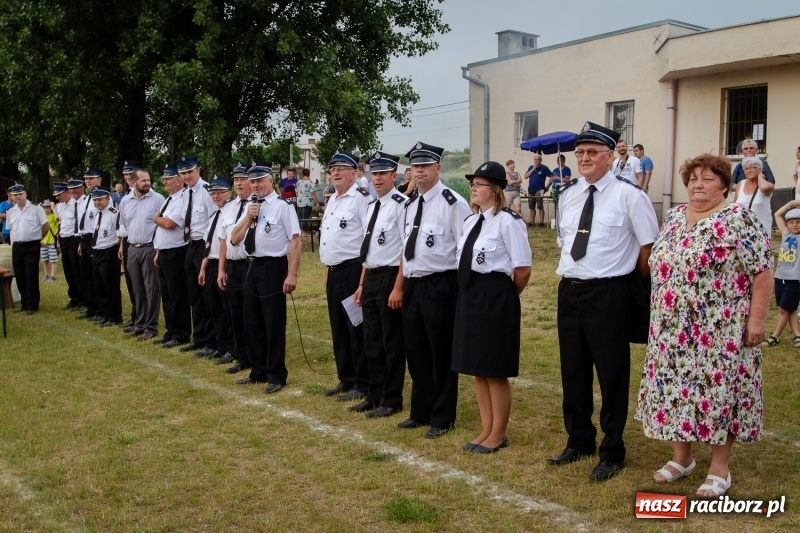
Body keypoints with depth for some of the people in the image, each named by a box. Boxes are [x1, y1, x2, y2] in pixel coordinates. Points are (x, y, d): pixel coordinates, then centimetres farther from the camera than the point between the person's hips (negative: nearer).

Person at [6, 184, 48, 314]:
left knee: (31, 276, -4)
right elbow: (11, 230, 18)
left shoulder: (36, 208, -5)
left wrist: (38, 239, 5)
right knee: (20, 276, 10)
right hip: (17, 247, 5)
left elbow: (46, 226, -1)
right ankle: (24, 303, 22)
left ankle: (32, 305, 4)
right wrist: (13, 246, 11)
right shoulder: (10, 212, 10)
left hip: (31, 246, -5)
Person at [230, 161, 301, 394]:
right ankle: (258, 370, 29)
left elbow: (295, 242, -15)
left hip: (273, 267, -8)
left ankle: (276, 376, 13)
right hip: (252, 267, 8)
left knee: (274, 323, 1)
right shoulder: (250, 207, 12)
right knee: (252, 322, 15)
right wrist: (248, 218, -4)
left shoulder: (283, 206, -10)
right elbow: (234, 240, 11)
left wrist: (292, 274, -21)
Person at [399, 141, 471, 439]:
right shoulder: (410, 205, 13)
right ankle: (421, 412, 31)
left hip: (439, 287, -7)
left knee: (442, 354, 5)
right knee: (416, 352, 16)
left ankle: (443, 418, 20)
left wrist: (463, 291, -13)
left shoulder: (453, 203, -11)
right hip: (412, 286, 8)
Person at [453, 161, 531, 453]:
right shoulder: (471, 221, 12)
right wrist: (473, 293, 11)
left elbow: (523, 269, -15)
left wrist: (506, 297, -1)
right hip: (469, 294, 9)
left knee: (496, 371, 4)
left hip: (495, 297, -9)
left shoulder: (508, 221, -15)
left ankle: (499, 433, 21)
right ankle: (486, 429, 29)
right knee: (477, 368, 15)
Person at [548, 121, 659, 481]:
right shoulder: (567, 195, 10)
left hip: (609, 294, -6)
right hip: (569, 291, 6)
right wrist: (568, 274, 14)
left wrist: (635, 287, 2)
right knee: (573, 371, 15)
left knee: (612, 374, 5)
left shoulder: (628, 195, -9)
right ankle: (579, 441, 33)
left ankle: (612, 452, 21)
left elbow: (648, 246, -5)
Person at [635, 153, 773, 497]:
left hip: (719, 332, -6)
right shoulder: (674, 217, 9)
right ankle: (681, 458, 25)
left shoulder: (738, 219, -9)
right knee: (676, 388, 10)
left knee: (717, 389, 1)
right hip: (674, 330, 6)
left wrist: (757, 319, -15)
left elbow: (762, 272, -12)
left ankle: (719, 469, 14)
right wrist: (661, 318, 15)